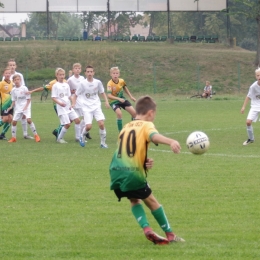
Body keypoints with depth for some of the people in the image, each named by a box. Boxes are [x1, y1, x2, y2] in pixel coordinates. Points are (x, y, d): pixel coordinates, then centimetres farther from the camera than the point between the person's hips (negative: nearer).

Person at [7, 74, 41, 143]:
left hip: (26, 107, -4)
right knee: (14, 121, -2)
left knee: (29, 120, -21)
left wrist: (26, 106, -17)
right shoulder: (13, 90, 3)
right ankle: (13, 138, 12)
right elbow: (14, 100, 11)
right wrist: (11, 107, -6)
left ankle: (36, 135, -9)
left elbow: (28, 99, -6)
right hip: (18, 108, 4)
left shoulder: (24, 88, -9)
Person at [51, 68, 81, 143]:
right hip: (61, 108, -6)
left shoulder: (66, 85, 13)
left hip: (69, 107, 6)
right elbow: (53, 97, -8)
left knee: (77, 120, -2)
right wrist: (60, 103, -25)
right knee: (67, 124, -11)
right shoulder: (55, 86, -4)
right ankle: (59, 138, 7)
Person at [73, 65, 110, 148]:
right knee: (88, 126, -14)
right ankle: (82, 136, 21)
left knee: (101, 124, -14)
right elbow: (76, 94, 2)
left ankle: (103, 143, 3)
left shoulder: (98, 82, -3)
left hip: (96, 106, 2)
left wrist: (106, 101, 0)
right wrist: (73, 103, -10)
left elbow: (102, 92, 12)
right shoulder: (82, 83, -9)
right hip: (86, 107, -2)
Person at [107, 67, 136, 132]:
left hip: (122, 99, 5)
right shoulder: (110, 84, -28)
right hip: (114, 101, -5)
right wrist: (119, 99, -48)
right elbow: (109, 96, -38)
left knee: (133, 112, -2)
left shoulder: (122, 81, -11)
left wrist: (131, 96, 11)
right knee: (119, 113, -29)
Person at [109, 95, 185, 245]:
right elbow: (154, 135, -24)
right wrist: (170, 141, -43)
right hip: (133, 173, -5)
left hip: (116, 172, 5)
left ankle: (146, 228, 5)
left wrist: (144, 161, 6)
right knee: (151, 201, 13)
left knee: (134, 200, 25)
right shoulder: (146, 125, 0)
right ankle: (170, 235, 19)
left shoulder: (126, 128, 21)